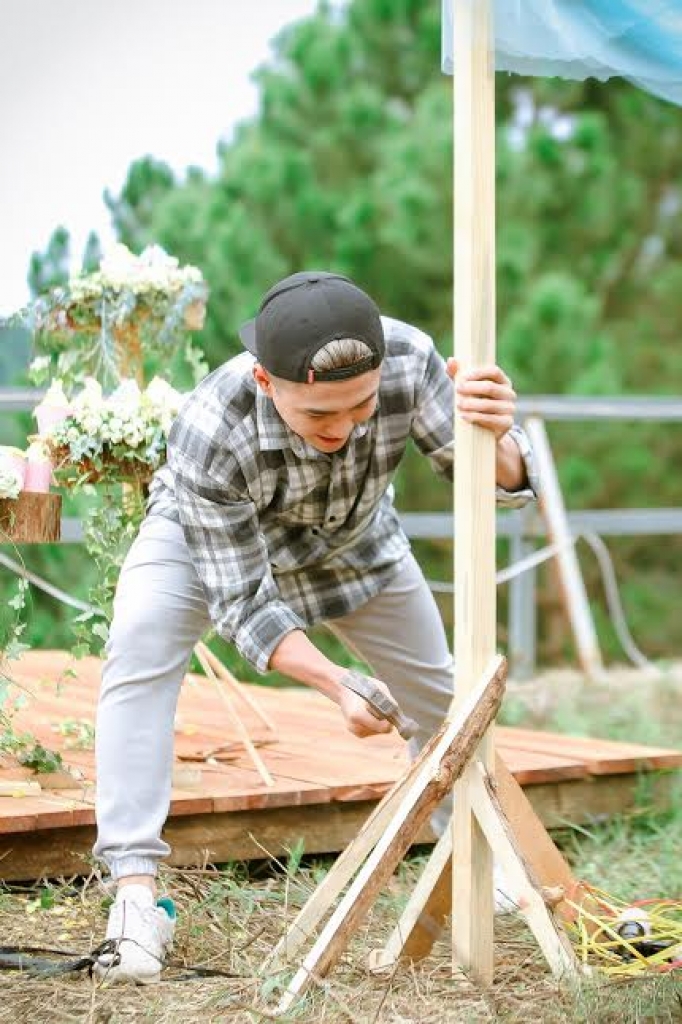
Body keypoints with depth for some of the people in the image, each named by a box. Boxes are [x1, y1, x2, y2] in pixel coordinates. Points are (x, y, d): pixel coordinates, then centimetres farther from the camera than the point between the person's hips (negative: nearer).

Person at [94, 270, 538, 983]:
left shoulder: (407, 359, -38)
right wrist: (335, 685, -48)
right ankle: (136, 894, -25)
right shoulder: (208, 432, -43)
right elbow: (238, 599, -34)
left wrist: (493, 439, -57)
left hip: (351, 536, 3)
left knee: (442, 696, 8)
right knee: (140, 654, -27)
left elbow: (499, 485, -33)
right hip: (207, 528, -3)